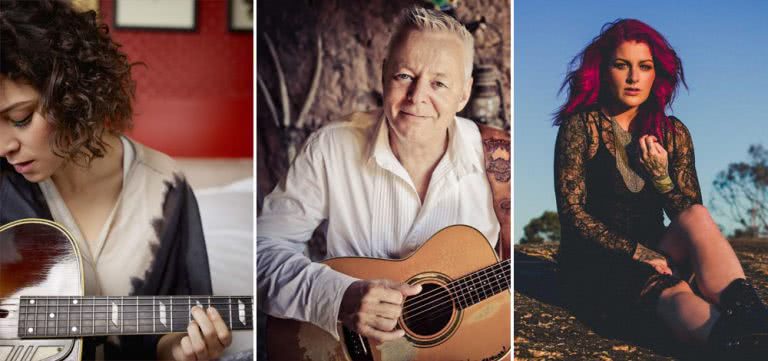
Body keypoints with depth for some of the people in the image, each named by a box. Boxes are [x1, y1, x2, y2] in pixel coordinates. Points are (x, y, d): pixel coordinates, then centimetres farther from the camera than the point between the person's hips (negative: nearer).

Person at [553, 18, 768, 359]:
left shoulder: (672, 133, 9)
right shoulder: (581, 125, -4)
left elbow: (690, 215, 5)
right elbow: (572, 212, -11)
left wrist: (662, 178, -14)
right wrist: (637, 252, -21)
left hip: (651, 254, 4)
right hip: (595, 265, -4)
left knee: (697, 217, -29)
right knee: (671, 292, -36)